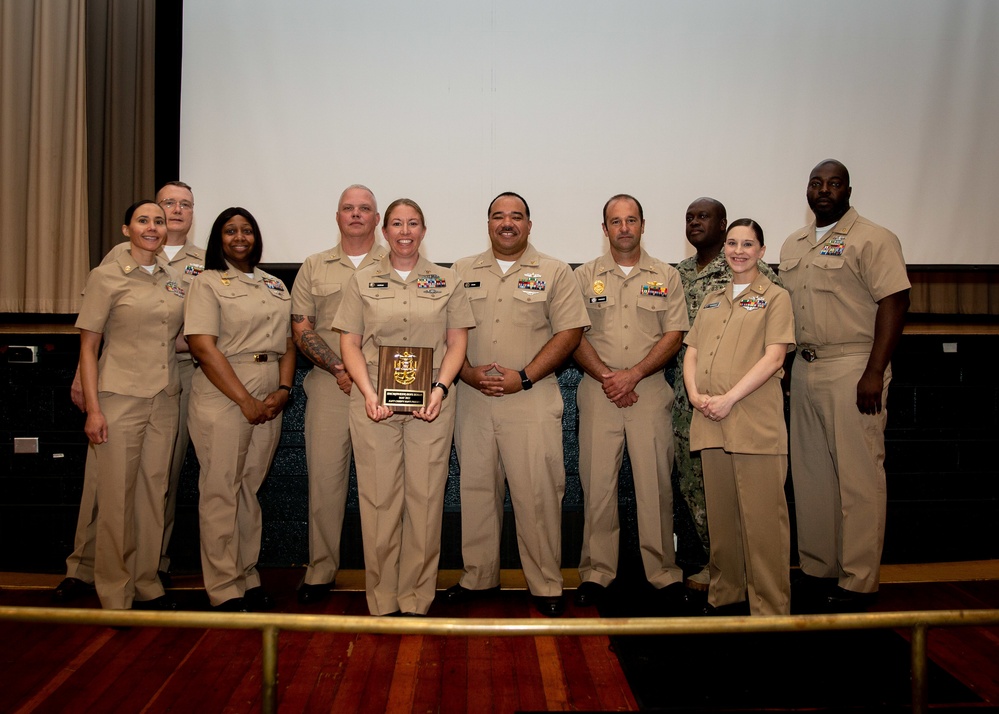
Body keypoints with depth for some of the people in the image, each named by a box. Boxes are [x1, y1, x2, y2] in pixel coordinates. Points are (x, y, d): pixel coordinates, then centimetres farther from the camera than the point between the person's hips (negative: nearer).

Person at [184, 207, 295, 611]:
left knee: (250, 488, 10)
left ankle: (248, 578, 19)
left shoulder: (275, 286, 18)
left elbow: (288, 343, 14)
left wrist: (283, 389, -4)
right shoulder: (208, 283, 1)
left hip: (269, 399, 5)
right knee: (221, 491, -2)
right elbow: (203, 347, -10)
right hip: (222, 397, -5)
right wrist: (245, 400, -14)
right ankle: (225, 591, 6)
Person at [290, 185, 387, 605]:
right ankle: (320, 571, 13)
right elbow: (301, 330, 7)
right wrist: (340, 370, -7)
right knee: (324, 478, 1)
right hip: (329, 385, 1)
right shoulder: (314, 267, 14)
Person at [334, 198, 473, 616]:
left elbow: (457, 342, 8)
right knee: (378, 498, 2)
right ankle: (382, 600, 13)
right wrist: (368, 393, -9)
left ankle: (417, 598, 13)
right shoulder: (362, 281, 11)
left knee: (425, 497, 1)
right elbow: (349, 344, 6)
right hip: (374, 403, 0)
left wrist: (440, 388, -8)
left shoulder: (446, 281, 11)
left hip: (431, 402, 0)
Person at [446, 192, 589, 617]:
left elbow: (569, 332, -2)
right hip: (472, 396, 3)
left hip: (531, 399, -3)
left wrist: (523, 376, -12)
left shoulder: (554, 273, 5)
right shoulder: (462, 272, 12)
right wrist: (468, 372, -8)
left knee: (537, 493, -2)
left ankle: (546, 585, 12)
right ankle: (478, 577, 24)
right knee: (475, 487, 9)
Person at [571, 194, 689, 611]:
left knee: (655, 483, 0)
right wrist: (607, 377, -9)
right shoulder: (585, 277, 10)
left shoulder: (666, 277, 9)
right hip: (597, 390, 1)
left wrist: (633, 374, -10)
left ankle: (664, 573, 11)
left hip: (650, 390, 0)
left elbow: (674, 336, 2)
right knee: (597, 483, 1)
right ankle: (597, 572, 11)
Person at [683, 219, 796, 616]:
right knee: (720, 514, 10)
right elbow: (691, 352, 17)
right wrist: (695, 394, -3)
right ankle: (725, 595, 22)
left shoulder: (774, 297, 5)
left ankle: (770, 608, 5)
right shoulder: (711, 301, 21)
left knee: (761, 517, -4)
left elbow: (774, 357, -7)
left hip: (754, 422, -5)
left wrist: (729, 398, -15)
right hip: (710, 421, 5)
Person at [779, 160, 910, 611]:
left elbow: (894, 302, -11)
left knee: (858, 477, -3)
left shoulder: (873, 239, -4)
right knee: (810, 475, 10)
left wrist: (875, 372, -18)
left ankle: (858, 582, 6)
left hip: (852, 369, -7)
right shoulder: (793, 245, 17)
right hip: (804, 368, 7)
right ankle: (817, 569, 21)